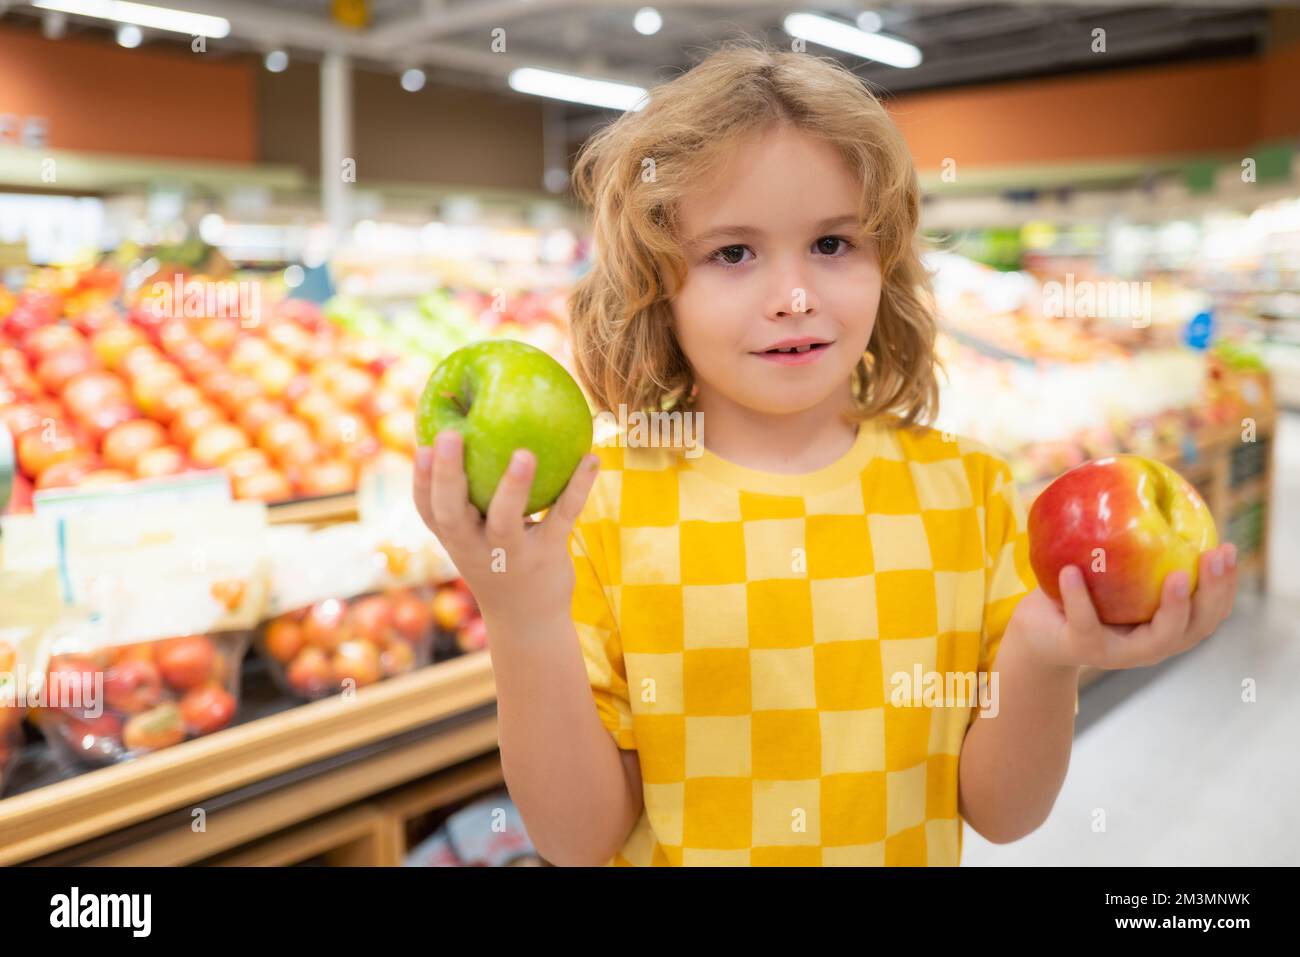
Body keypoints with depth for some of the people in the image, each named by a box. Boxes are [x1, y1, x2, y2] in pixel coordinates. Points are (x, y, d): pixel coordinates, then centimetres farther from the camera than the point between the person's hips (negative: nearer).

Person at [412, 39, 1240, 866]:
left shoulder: (965, 490, -11)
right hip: (671, 847, -1)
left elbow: (1001, 814, -8)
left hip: (910, 849, 2)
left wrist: (1042, 660, -26)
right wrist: (525, 628, -31)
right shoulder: (595, 506, -17)